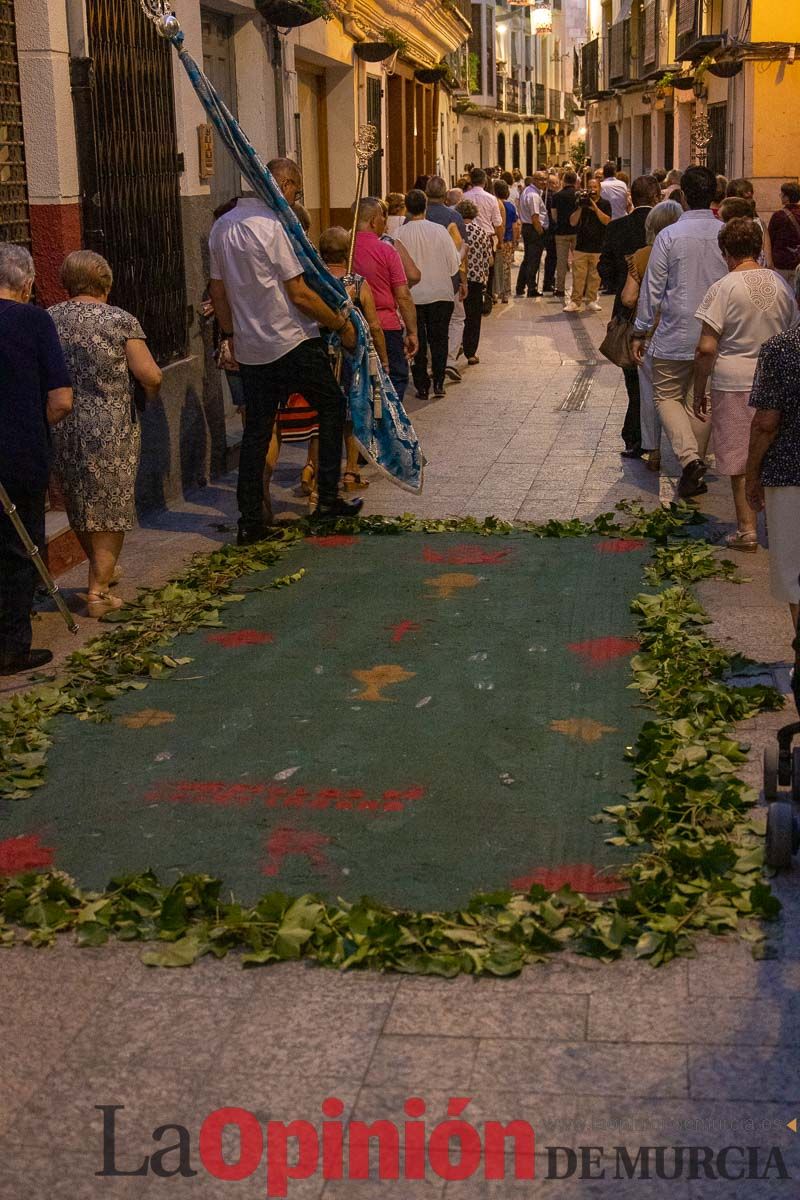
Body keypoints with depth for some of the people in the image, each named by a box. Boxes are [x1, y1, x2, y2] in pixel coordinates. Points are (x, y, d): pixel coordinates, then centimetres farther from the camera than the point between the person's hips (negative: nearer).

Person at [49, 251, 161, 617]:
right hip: (111, 430, -4)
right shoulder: (121, 321, -8)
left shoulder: (48, 320, 1)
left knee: (79, 506, 20)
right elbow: (150, 376, -11)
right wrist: (150, 394, 10)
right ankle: (98, 591, 3)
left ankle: (103, 570, 39)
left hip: (62, 427, 4)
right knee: (111, 507, 7)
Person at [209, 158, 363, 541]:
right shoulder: (274, 225, -15)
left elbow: (218, 292, 14)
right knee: (332, 407, 13)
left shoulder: (222, 227, 8)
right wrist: (341, 325, -6)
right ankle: (328, 498, 13)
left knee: (256, 429, 10)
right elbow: (299, 294, -17)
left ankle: (250, 521, 9)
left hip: (249, 347, 7)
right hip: (292, 341, -7)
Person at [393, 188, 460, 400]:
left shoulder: (400, 234, -10)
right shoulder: (439, 231, -8)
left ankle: (422, 386, 10)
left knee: (417, 342, 9)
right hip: (440, 293, 0)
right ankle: (438, 383, 9)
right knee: (439, 339, 12)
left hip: (412, 295, 0)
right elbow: (454, 263, -4)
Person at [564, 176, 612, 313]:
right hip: (581, 245, 1)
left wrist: (595, 208, -17)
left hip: (598, 247, -1)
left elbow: (607, 221, -10)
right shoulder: (582, 202, 8)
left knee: (594, 276, 4)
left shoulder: (605, 203, 4)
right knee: (578, 276, -3)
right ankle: (575, 301, 0)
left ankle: (591, 301, 13)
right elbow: (572, 222, 1)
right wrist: (580, 207, -11)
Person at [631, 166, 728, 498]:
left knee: (667, 396, 9)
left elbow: (653, 288, -7)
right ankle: (696, 464, 23)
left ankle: (689, 457, -13)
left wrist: (640, 332, 2)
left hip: (676, 335, -3)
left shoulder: (669, 235, -11)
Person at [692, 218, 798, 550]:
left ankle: (747, 530, 9)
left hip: (734, 384, -4)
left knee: (740, 459, 5)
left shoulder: (723, 289, -12)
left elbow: (706, 349, -15)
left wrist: (699, 392, -5)